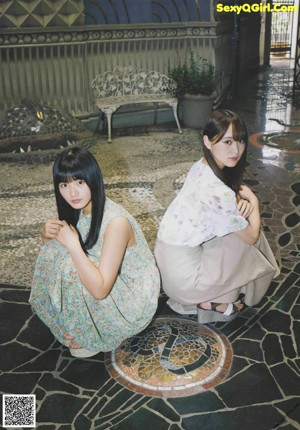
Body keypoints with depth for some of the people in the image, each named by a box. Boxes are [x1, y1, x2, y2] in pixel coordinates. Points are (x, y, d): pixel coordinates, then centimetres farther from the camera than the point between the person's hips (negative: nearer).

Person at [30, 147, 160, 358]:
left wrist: (73, 245, -35)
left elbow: (100, 289, -34)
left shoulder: (116, 222, -32)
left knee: (71, 268, -27)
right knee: (54, 250, -6)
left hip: (134, 303, -8)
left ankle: (92, 337, -1)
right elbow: (54, 248, 7)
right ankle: (78, 325, 8)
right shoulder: (79, 208, -8)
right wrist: (47, 234, -16)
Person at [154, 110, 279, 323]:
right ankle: (214, 302, 13)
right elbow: (251, 237, -14)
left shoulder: (202, 167, -2)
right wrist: (252, 200, 2)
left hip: (169, 252, 8)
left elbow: (234, 191, 14)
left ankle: (209, 294, 21)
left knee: (238, 225, 15)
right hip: (183, 275, -8)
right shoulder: (218, 192, -29)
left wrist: (242, 202, -9)